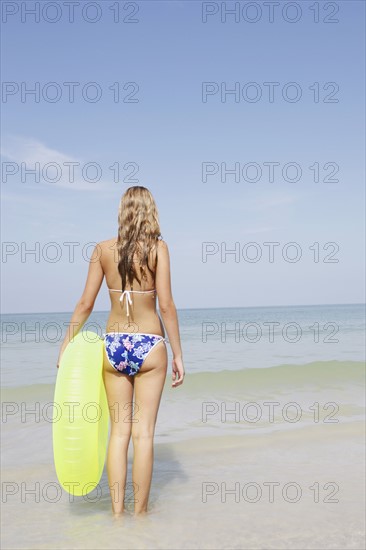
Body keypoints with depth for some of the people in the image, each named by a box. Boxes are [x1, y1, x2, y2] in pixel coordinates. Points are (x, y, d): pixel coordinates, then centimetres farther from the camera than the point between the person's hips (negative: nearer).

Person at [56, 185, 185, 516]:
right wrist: (178, 355, -4)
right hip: (149, 346, -2)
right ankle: (140, 513, 14)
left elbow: (86, 304, 2)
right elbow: (166, 305, -11)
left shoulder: (102, 249, 1)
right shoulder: (158, 247, -6)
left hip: (113, 345, 3)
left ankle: (117, 512, 16)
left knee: (119, 431, 11)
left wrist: (67, 344, 13)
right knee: (143, 432, 5)